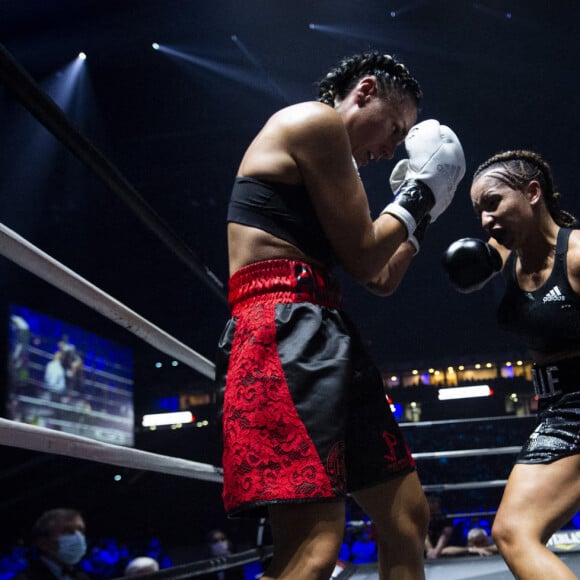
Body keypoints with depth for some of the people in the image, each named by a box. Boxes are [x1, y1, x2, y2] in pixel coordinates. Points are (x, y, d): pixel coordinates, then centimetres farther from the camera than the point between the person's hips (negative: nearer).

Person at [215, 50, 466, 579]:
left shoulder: (333, 173, 29)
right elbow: (363, 257, -5)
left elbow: (382, 280, 29)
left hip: (327, 339, 11)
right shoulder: (316, 120, -1)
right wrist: (419, 190, 8)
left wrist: (422, 212, 28)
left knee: (407, 517, 13)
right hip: (284, 332, -11)